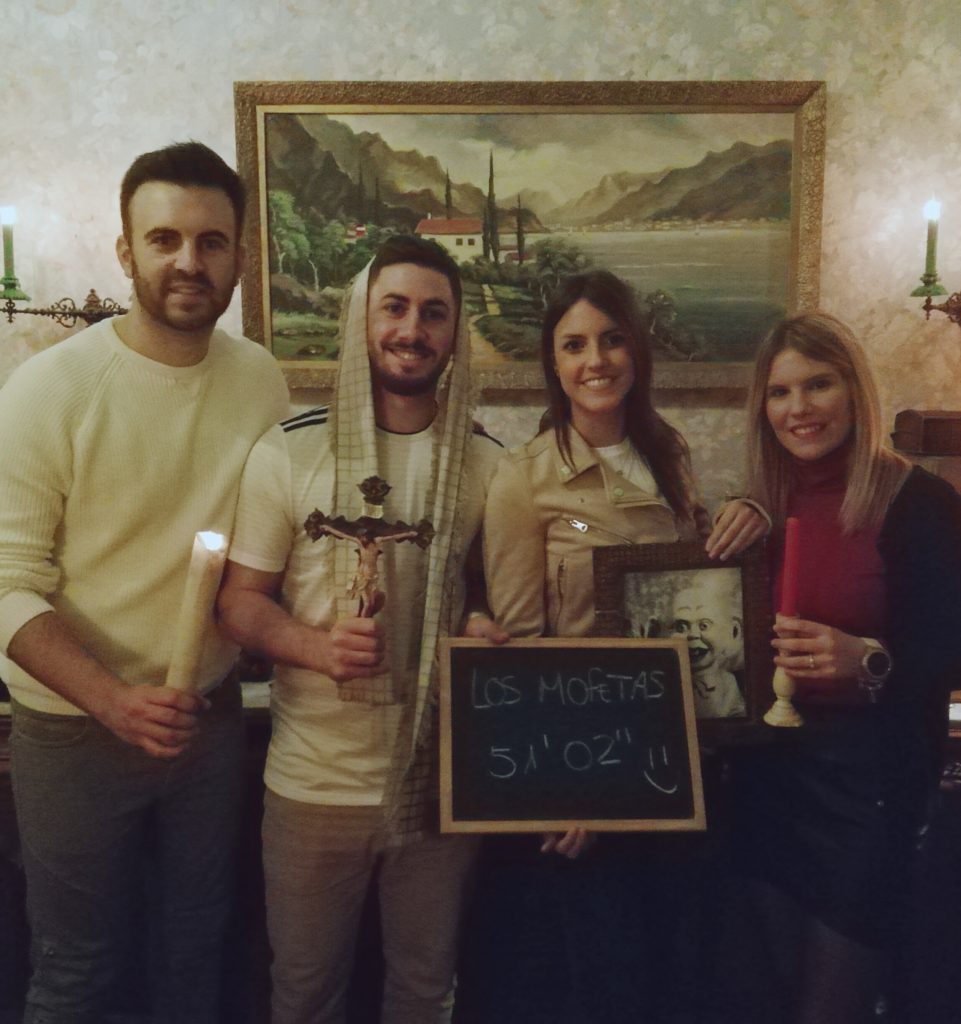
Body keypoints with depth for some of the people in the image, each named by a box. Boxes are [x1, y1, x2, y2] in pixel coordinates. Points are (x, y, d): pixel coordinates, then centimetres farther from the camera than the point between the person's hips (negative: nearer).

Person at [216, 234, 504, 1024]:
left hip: (442, 775, 2)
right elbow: (242, 598, -3)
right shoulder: (289, 453, -7)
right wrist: (318, 647, -22)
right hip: (314, 779, -1)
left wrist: (491, 632, -13)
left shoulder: (486, 463, -1)